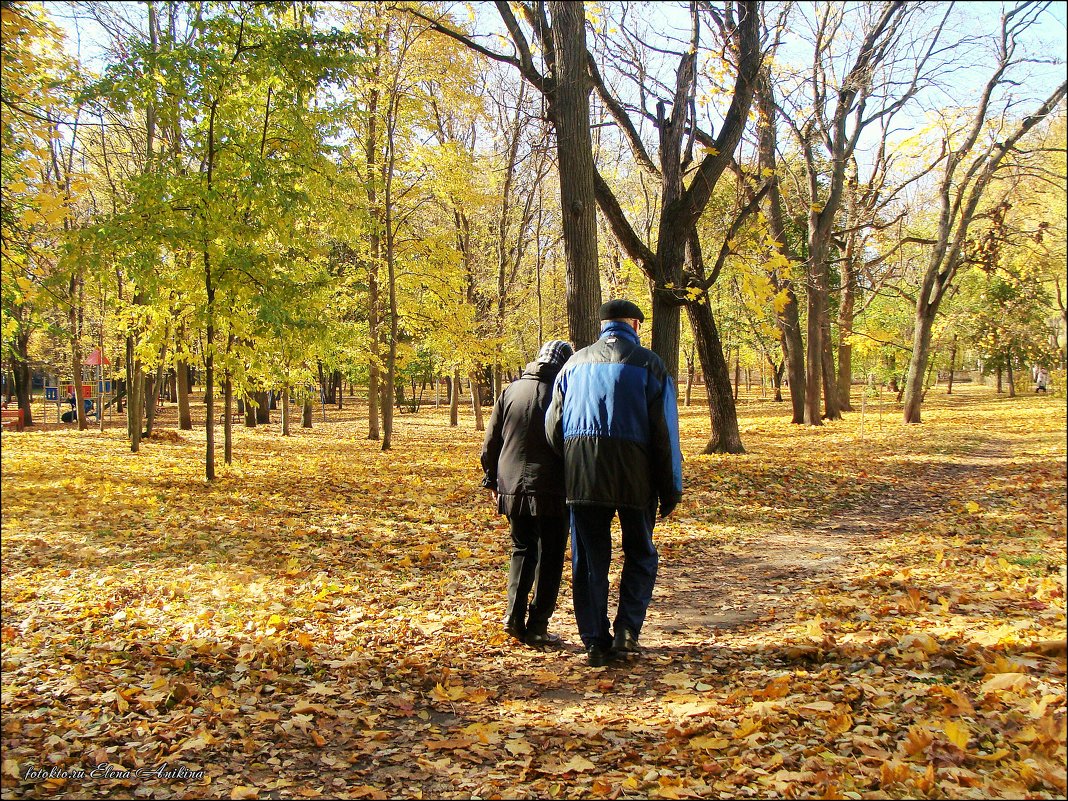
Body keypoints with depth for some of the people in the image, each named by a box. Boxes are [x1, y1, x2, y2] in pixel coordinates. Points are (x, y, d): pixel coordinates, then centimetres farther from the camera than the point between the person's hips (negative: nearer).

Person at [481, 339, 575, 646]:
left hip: (512, 487, 4)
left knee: (522, 549, 19)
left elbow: (491, 441, 10)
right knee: (549, 558, 7)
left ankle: (514, 615, 7)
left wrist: (492, 480, 20)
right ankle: (537, 626, 8)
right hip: (551, 491, -4)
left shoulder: (510, 391, 6)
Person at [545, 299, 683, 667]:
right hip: (634, 474, -2)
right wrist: (670, 488, 2)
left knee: (588, 560, 9)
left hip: (581, 475, 3)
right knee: (640, 556, 14)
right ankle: (626, 632, 5)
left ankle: (596, 642, 11)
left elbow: (553, 426, 12)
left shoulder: (575, 363, 13)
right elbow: (664, 432, -2)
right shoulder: (648, 364, 1)